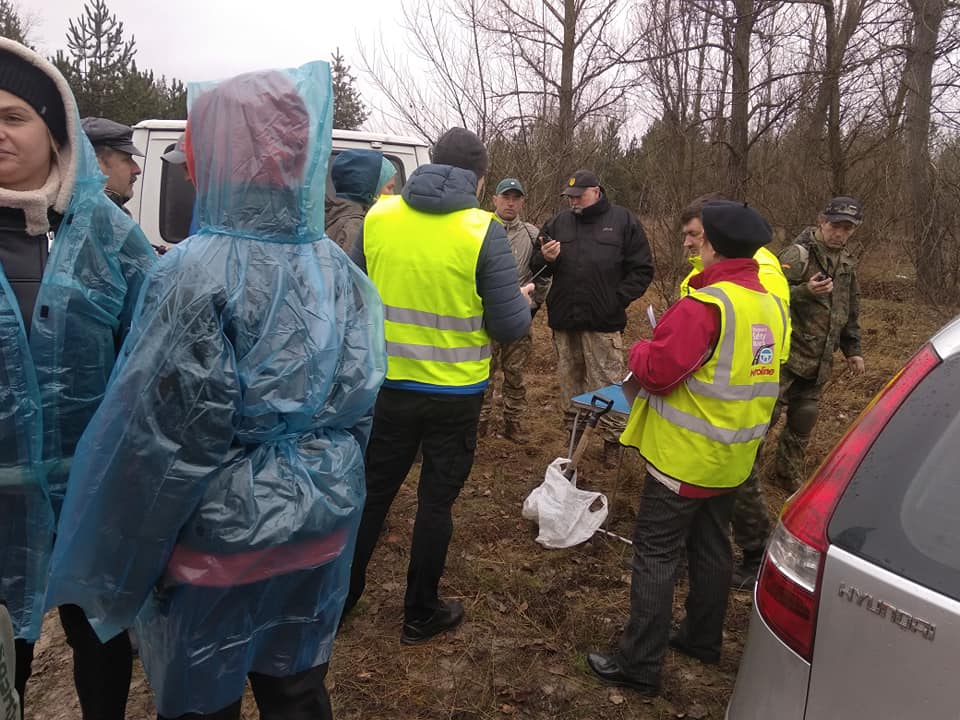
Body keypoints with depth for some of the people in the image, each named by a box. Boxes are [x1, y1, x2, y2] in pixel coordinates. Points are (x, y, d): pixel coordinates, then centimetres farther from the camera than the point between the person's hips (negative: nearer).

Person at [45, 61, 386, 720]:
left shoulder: (196, 275, -19)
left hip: (218, 543, -5)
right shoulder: (338, 271, -2)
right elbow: (357, 406, 5)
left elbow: (160, 436, -18)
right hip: (319, 532, 5)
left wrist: (115, 567, -4)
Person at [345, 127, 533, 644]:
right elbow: (510, 326, -14)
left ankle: (341, 596, 34)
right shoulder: (483, 230, -14)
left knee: (373, 492, 19)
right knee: (436, 500, 13)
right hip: (455, 394, -3)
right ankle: (421, 614, 28)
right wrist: (524, 301, 8)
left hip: (388, 385, 3)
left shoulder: (379, 216, -4)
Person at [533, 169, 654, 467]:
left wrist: (618, 300, -8)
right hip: (564, 319, 4)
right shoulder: (558, 223, 11)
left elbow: (642, 269, 1)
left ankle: (612, 440, 11)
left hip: (603, 321, -4)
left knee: (607, 385, -2)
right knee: (569, 381, 12)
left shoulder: (623, 221, 1)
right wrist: (546, 259, -6)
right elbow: (538, 269, 17)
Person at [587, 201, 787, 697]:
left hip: (685, 457, -8)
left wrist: (640, 350, -5)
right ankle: (703, 639, 37)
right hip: (733, 457, 9)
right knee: (711, 548, 21)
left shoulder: (704, 305, -22)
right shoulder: (772, 306, 6)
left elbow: (657, 372, -24)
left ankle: (640, 664, 7)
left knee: (655, 554, 0)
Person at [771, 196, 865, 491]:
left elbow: (850, 311, 24)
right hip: (787, 355, -8)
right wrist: (806, 291, -31)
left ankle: (788, 474, 30)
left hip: (819, 361, 8)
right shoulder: (798, 255, -11)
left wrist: (853, 350, 21)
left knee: (804, 418, 15)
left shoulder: (847, 264, 15)